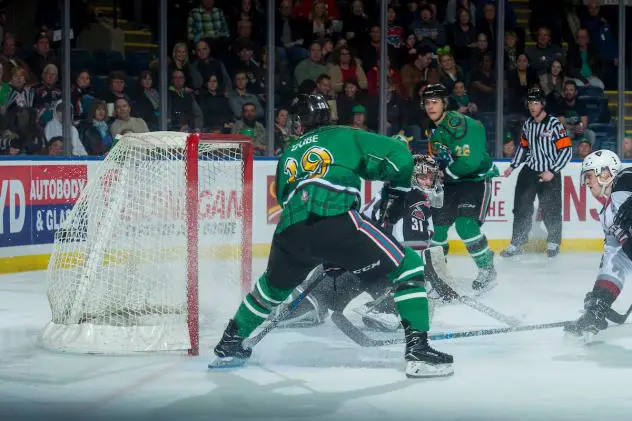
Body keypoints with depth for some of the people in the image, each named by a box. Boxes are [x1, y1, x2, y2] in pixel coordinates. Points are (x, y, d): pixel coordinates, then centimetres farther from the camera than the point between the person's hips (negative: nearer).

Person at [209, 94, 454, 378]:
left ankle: (228, 347, 43)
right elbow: (398, 155, 14)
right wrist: (397, 189, 32)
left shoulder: (288, 156, 33)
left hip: (289, 231, 5)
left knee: (274, 286, 35)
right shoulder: (345, 137, 21)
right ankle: (417, 350, -10)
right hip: (335, 222, -5)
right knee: (408, 267, 4)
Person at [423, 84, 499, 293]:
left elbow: (469, 161, -29)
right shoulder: (436, 129, 10)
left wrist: (443, 174, -18)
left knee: (465, 226, -21)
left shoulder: (459, 124, -22)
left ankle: (487, 270, -6)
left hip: (476, 179, -9)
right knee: (437, 223, 8)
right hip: (452, 181, 9)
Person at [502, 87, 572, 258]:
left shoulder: (554, 124, -14)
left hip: (549, 174, -5)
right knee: (521, 207, 2)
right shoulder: (528, 124, 7)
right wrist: (512, 167, 15)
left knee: (550, 210, 0)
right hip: (530, 171, 5)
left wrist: (552, 171, -17)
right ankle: (516, 244, 8)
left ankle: (553, 242, 20)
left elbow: (566, 150, -15)